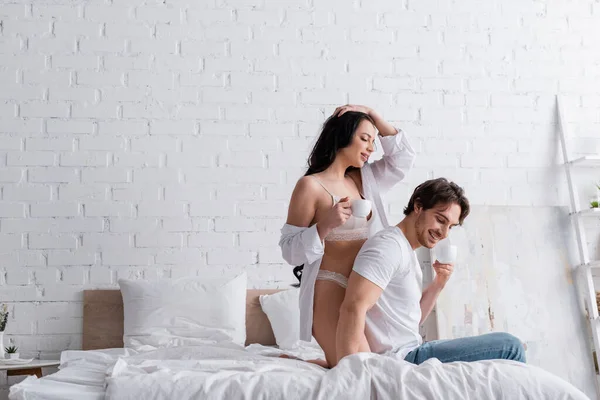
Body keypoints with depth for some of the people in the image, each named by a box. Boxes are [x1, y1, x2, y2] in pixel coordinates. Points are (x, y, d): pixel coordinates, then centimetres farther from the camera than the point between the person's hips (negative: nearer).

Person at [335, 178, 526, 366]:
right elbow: (353, 309, -28)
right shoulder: (390, 246, -16)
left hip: (410, 354, 10)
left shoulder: (407, 251, 15)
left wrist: (438, 284, 3)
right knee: (509, 346, -6)